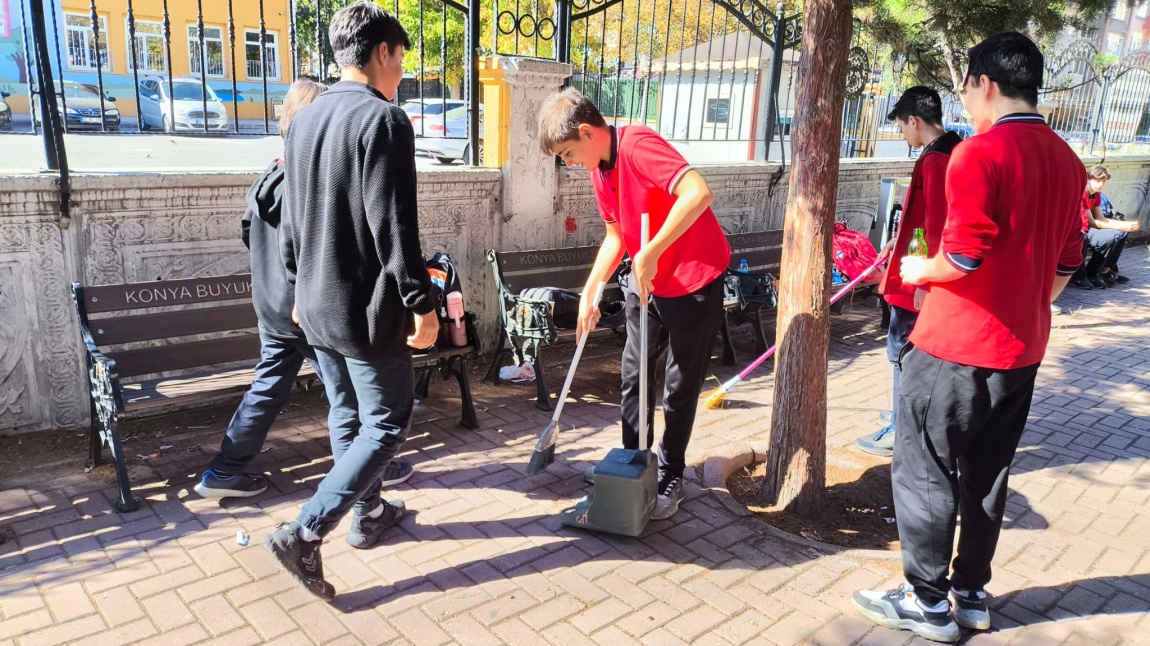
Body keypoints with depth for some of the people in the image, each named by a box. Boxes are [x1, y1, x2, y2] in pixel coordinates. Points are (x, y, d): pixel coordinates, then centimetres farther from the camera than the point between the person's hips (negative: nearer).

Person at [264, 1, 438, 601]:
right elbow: (393, 226, -22)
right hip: (367, 309, -8)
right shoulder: (383, 119, -17)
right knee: (386, 423, 4)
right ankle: (303, 534, 0)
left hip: (316, 305, 9)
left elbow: (290, 221, 15)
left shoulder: (303, 120, 9)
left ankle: (368, 514, 35)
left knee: (347, 414, 19)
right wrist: (423, 302, -15)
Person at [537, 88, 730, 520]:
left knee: (681, 385, 4)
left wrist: (650, 253, -33)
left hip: (695, 280, -8)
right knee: (633, 375, 13)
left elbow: (698, 194, -37)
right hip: (645, 282, 8)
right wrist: (589, 293, 4)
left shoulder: (638, 145, -24)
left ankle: (670, 477, 21)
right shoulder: (598, 169, 3)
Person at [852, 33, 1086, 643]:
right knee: (987, 475, 16)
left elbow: (963, 257, -23)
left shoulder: (979, 153, -16)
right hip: (1022, 351, 8)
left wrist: (918, 270, -4)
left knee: (924, 472, 5)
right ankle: (972, 594, 28)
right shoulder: (1067, 161, 9)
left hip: (956, 347, -8)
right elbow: (1067, 263, 14)